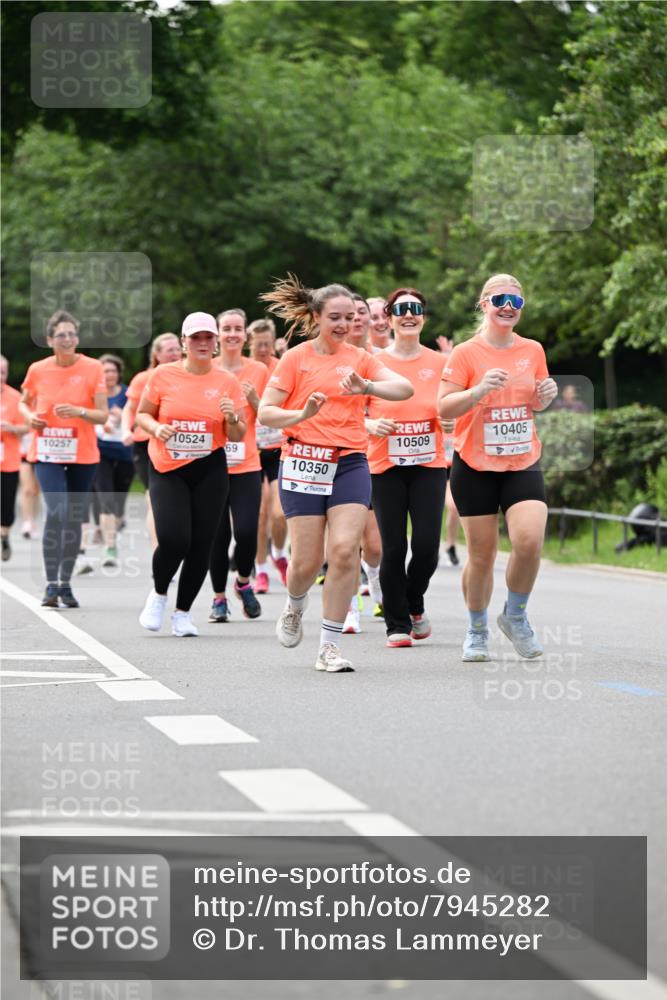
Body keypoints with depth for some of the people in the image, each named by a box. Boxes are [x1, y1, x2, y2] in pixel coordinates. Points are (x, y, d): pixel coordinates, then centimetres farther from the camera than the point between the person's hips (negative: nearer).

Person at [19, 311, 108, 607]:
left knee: (74, 519, 7)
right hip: (47, 453, -1)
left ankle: (66, 584, 20)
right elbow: (24, 402, 17)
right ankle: (51, 585, -13)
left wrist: (79, 412, -25)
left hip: (83, 455, 1)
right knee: (56, 512, -19)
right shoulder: (38, 370, -1)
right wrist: (29, 416, -5)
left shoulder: (92, 368, -5)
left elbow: (103, 415, -6)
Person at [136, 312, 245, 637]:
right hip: (166, 469, -2)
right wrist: (156, 428, -13)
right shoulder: (163, 375, -1)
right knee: (173, 539, -17)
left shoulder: (227, 382, 2)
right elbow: (142, 414, 8)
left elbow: (238, 436, 6)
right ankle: (158, 593, 13)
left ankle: (183, 612, 17)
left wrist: (232, 419, -15)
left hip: (209, 470, 2)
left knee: (201, 544, -1)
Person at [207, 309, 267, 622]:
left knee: (247, 530, -10)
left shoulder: (259, 371, 5)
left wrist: (254, 400, -9)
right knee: (218, 534, -1)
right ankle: (219, 598, 16)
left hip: (246, 465, 0)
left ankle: (243, 582, 18)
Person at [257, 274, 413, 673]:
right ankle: (295, 606, 33)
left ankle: (330, 646, -6)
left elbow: (405, 388, -7)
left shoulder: (361, 359, 8)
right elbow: (266, 412, -1)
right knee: (307, 560, -4)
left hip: (350, 463, 1)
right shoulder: (296, 358, 3)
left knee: (345, 549, -14)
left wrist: (366, 386, -26)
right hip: (304, 461, -1)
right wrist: (302, 414, -20)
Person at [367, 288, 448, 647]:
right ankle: (397, 624, 10)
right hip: (385, 467, -1)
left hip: (429, 465, 1)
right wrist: (370, 425, -16)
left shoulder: (439, 363, 4)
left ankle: (415, 605, 22)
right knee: (393, 547, -4)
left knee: (426, 545, -7)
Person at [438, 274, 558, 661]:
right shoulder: (466, 353, -5)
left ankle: (515, 615, 8)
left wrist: (547, 396, -3)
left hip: (523, 464, 2)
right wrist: (479, 389, -24)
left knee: (530, 541, -17)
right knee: (482, 554, 2)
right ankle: (477, 630, 24)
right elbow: (444, 408, -9)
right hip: (475, 467, -2)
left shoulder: (533, 351, 6)